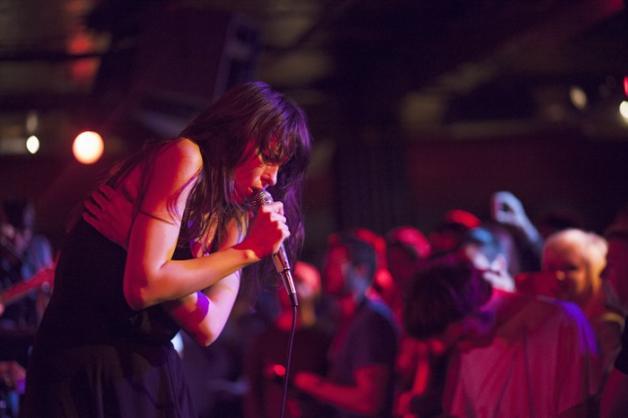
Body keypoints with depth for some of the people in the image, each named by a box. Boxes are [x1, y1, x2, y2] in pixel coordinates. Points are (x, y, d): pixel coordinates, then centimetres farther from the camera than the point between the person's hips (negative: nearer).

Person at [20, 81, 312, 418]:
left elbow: (207, 329, -5)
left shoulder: (233, 219, 9)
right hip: (88, 368, -7)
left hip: (152, 369, 8)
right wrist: (247, 251, -17)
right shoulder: (185, 157, -12)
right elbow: (143, 286, -23)